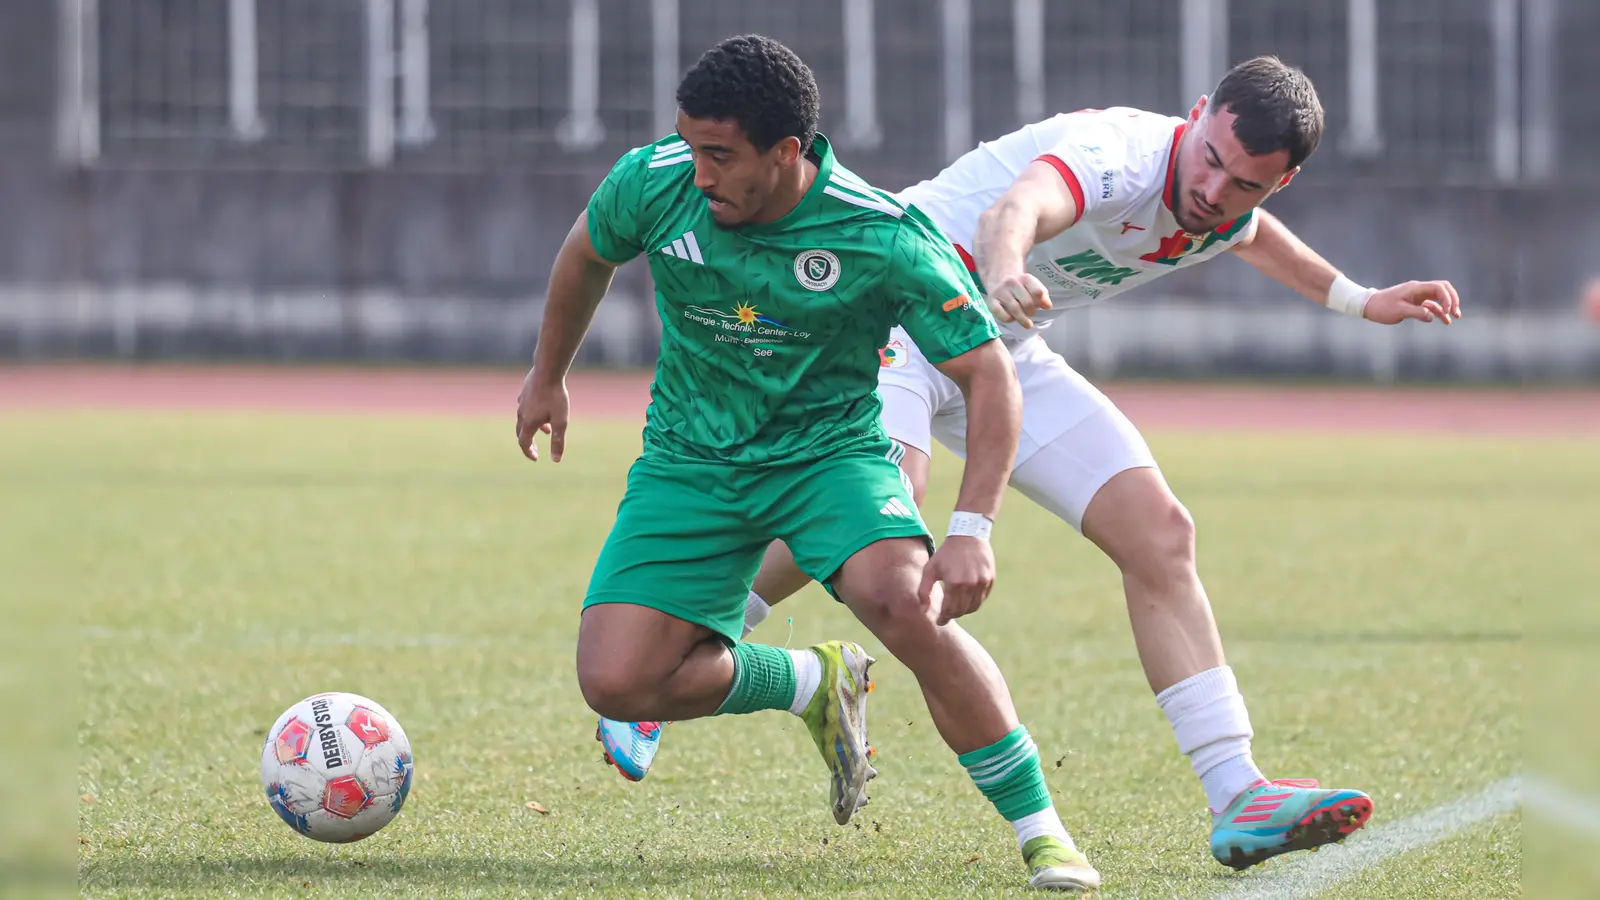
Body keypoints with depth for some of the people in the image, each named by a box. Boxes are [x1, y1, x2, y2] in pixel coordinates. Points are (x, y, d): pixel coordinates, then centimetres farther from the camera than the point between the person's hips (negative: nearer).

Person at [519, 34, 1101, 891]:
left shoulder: (883, 237, -23)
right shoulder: (654, 184, -14)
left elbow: (988, 375, -19)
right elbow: (587, 254, 11)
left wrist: (972, 529, -31)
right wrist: (548, 375, 25)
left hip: (830, 451, -3)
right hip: (689, 460, 3)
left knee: (906, 603, -33)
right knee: (617, 684, -13)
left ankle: (1039, 829, -19)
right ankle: (815, 683, 14)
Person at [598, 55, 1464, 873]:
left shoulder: (1223, 210, -1)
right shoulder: (1121, 155, -29)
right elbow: (1013, 208, -53)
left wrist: (1354, 298, 32)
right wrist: (1006, 271, -75)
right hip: (894, 303, -8)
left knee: (1159, 536, -3)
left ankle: (1237, 800, -1)